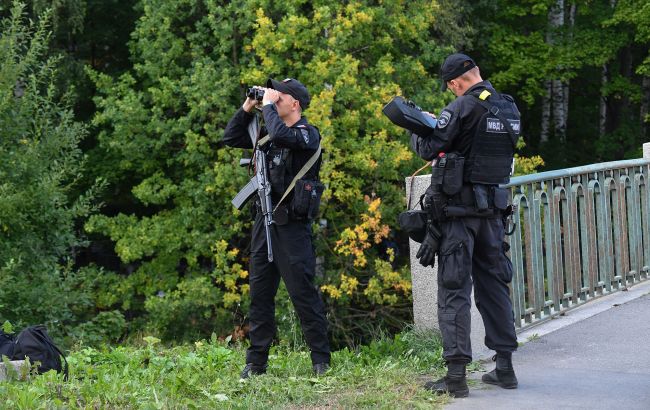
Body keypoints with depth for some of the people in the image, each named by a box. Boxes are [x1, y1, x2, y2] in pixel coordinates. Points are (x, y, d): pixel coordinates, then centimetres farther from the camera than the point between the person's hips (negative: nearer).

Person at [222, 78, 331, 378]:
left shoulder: (307, 134, -8)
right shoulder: (268, 133, 14)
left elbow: (281, 135, -28)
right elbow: (231, 138, 19)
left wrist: (268, 105, -13)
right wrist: (247, 108, 8)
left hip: (291, 225, -7)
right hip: (264, 221, 7)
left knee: (303, 292, -6)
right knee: (260, 293, 8)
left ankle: (321, 361, 1)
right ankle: (256, 362, 12)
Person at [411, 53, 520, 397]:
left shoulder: (464, 107, -15)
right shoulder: (509, 108, 9)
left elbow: (428, 148, -13)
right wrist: (438, 122, 20)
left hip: (458, 208, -7)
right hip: (494, 209, 7)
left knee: (454, 290, -4)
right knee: (494, 284, 15)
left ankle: (456, 375, -8)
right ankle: (504, 366, 18)